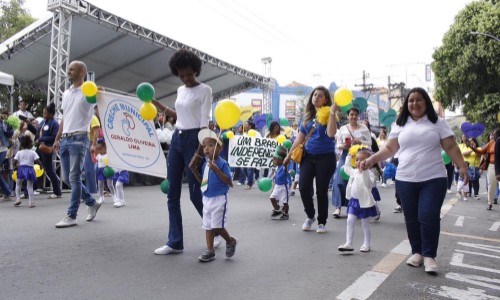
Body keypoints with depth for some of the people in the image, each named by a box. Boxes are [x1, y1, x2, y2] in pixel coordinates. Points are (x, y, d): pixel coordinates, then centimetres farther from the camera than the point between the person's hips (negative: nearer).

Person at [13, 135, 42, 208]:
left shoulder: (19, 152, 4)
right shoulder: (33, 152, 0)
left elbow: (14, 162, 0)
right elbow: (37, 161, -8)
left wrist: (16, 166, 21)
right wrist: (41, 165, 11)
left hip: (21, 169, 1)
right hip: (30, 169, -1)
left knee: (18, 184, 23)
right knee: (30, 187, 3)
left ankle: (18, 199, 17)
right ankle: (31, 202, 0)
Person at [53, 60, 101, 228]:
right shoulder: (66, 93, 18)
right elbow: (64, 118, 22)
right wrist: (57, 139, 20)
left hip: (79, 139, -8)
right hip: (65, 139, 8)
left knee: (74, 178, -6)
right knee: (66, 178, 10)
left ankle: (71, 216, 2)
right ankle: (92, 203, 24)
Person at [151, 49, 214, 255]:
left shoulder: (204, 90, -7)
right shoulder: (180, 90, 14)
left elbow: (205, 124, -13)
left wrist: (199, 153, -21)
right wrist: (157, 105, 24)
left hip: (193, 140, -7)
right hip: (176, 139, 7)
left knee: (196, 194, -2)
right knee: (172, 194, 5)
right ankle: (175, 242, 13)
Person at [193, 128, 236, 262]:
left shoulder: (222, 164, -14)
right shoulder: (205, 164, 8)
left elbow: (228, 182, -20)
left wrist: (216, 169, -28)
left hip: (219, 199, -7)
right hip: (207, 199, 8)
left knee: (217, 226, -6)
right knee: (208, 226, 11)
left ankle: (231, 241, 21)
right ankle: (210, 251, 22)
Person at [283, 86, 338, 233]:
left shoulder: (328, 114, -4)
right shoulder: (308, 116, 11)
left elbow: (331, 133, -22)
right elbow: (300, 138, 15)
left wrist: (333, 112, -23)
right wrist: (289, 155, 15)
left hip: (325, 157, -4)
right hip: (308, 156, 4)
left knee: (321, 190, 3)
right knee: (303, 188, -4)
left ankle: (322, 222, 20)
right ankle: (310, 216, 21)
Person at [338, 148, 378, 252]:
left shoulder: (369, 173, -16)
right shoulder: (354, 172, 6)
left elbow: (369, 184, -34)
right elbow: (346, 167, 26)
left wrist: (364, 171, -43)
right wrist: (349, 156, 21)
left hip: (364, 202, -6)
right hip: (353, 201, 6)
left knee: (365, 224, 8)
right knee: (350, 221, 1)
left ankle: (366, 244, 23)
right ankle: (348, 244, 4)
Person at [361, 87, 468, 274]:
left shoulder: (438, 123, 5)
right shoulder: (400, 125, 9)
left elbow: (451, 147, 3)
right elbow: (389, 149, 7)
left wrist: (462, 167, -6)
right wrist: (371, 160, -5)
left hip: (433, 179, -2)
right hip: (405, 180, 2)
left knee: (429, 217, -8)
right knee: (411, 219, 8)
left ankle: (429, 255, 6)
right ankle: (417, 252, 23)